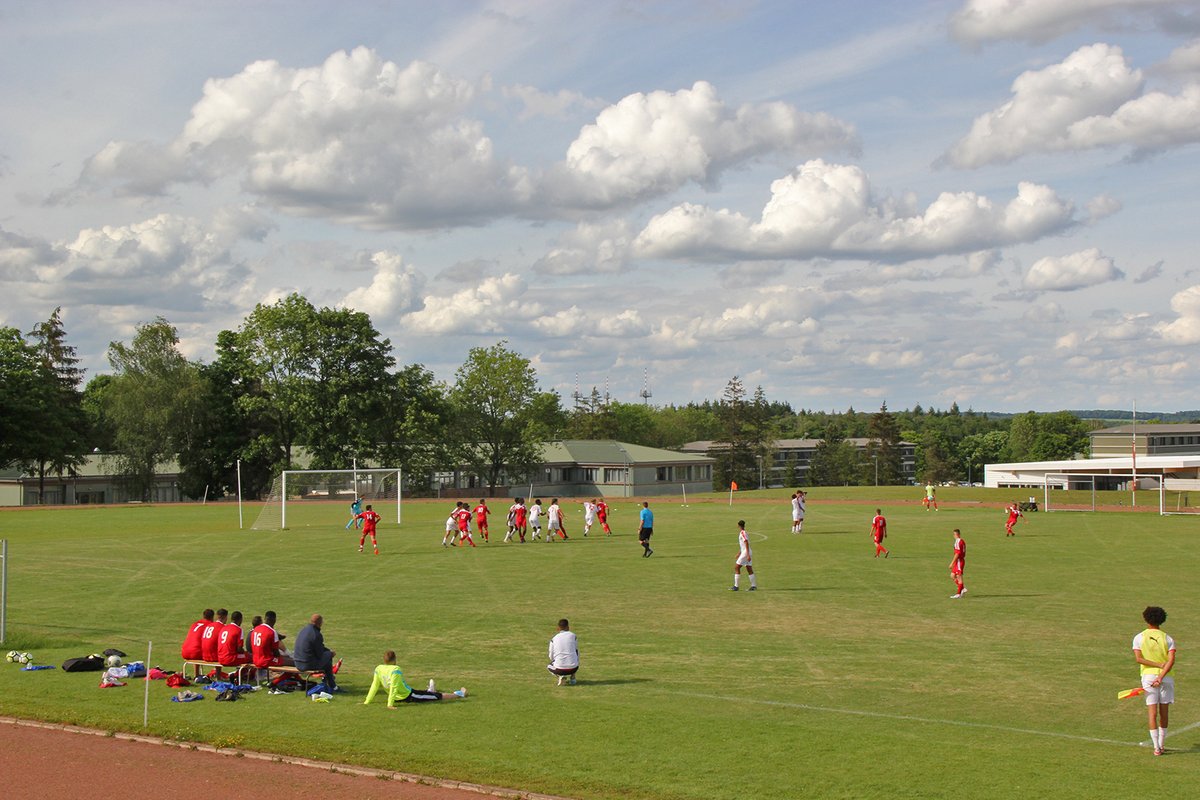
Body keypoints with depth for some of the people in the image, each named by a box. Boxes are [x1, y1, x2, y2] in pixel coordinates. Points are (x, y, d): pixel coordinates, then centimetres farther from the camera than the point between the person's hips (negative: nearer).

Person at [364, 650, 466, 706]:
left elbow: (374, 686, -5)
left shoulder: (378, 669, -8)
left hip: (399, 698, 7)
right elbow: (394, 687, -31)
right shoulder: (395, 670, -27)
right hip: (408, 696, -7)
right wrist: (390, 704, -31)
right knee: (438, 696, 9)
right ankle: (459, 694, 23)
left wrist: (367, 701, 1)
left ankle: (430, 691, 68)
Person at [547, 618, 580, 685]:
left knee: (549, 665, 32)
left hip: (559, 669, -1)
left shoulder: (553, 639, 6)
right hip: (573, 668, 1)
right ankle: (572, 677, 11)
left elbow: (551, 657, 12)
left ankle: (562, 676, 3)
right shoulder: (573, 636, 6)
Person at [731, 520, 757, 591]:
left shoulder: (742, 533, -14)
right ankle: (754, 586, 8)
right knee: (749, 570, 9)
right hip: (747, 553, 9)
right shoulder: (745, 533, 15)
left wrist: (748, 555, -24)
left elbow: (747, 544, -20)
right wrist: (739, 553, 32)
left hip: (745, 553, -9)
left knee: (736, 568, -5)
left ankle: (736, 586, -5)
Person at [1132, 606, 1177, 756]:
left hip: (1148, 676, -1)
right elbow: (1171, 660, -13)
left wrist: (1158, 665, -11)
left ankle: (1156, 747, -8)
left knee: (1152, 713, -1)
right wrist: (1161, 677, -18)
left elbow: (1138, 658, -12)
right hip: (1166, 677, 1)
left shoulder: (1139, 638, 1)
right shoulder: (1168, 639, 0)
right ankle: (1161, 745, 20)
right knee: (1163, 713, 13)